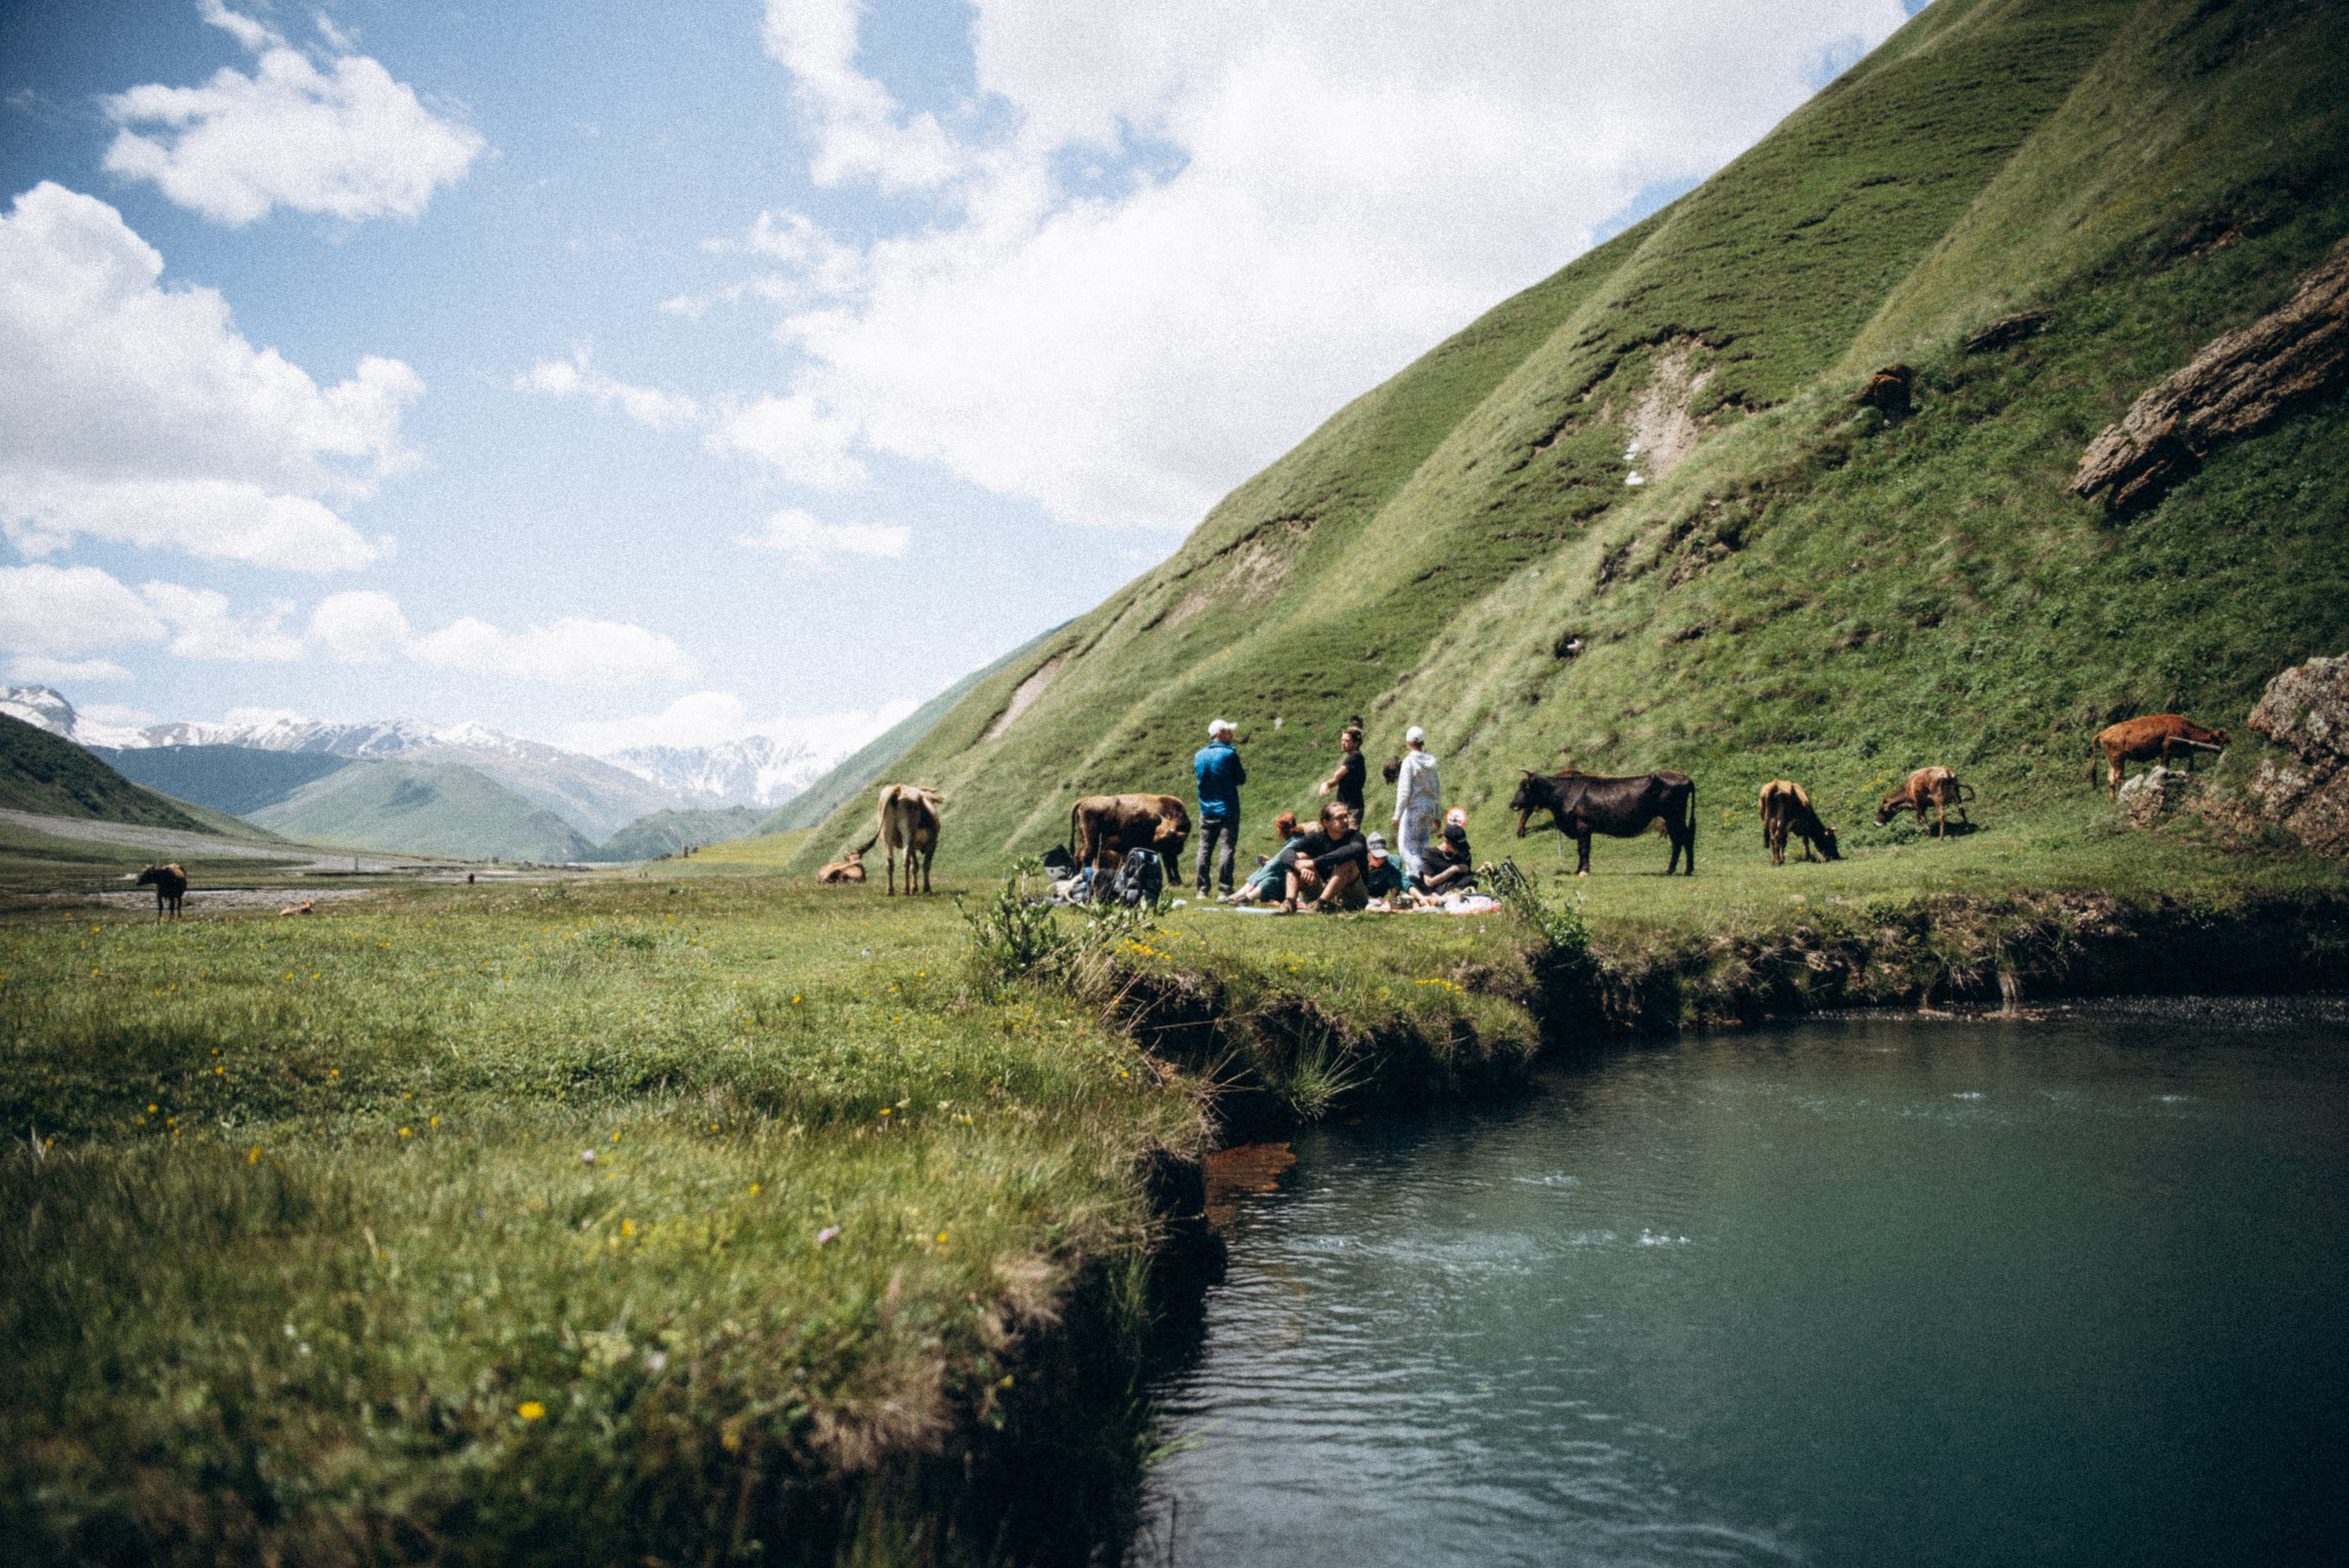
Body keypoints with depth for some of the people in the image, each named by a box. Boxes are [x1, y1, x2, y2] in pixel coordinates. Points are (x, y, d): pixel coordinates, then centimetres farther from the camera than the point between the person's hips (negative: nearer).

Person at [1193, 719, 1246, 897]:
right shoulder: (1229, 754, -11)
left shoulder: (1199, 755, 6)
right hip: (1227, 810, -5)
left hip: (1206, 810, 5)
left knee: (1204, 849, 9)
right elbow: (1241, 779, -4)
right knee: (1228, 848, -4)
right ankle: (1225, 889, -7)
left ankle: (1202, 889, 9)